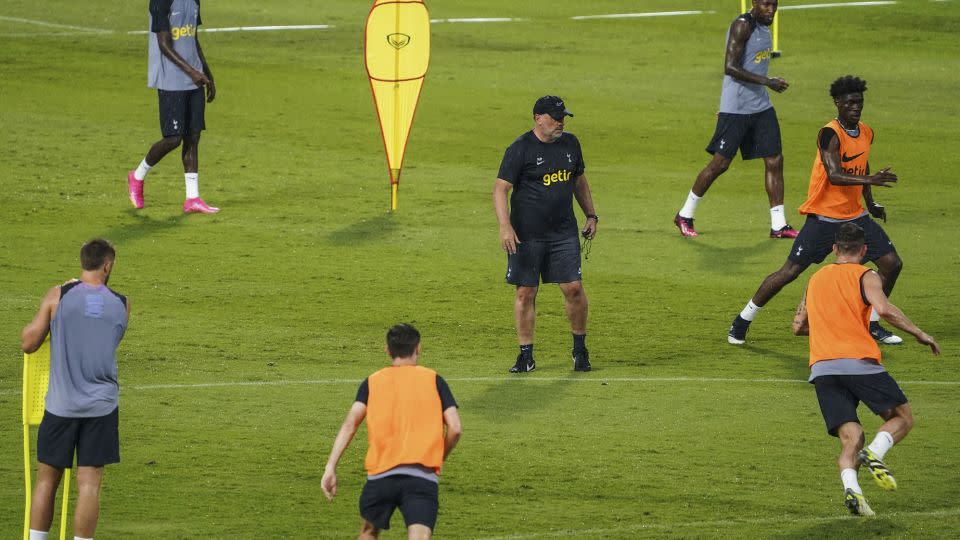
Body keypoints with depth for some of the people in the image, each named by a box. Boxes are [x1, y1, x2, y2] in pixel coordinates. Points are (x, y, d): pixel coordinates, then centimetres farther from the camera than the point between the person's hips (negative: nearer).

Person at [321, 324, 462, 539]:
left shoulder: (372, 382, 13)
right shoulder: (433, 380, 11)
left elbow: (350, 424, 0)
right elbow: (455, 428, 3)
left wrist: (330, 468, -4)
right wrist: (438, 459, 21)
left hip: (381, 474, 2)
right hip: (423, 477, -2)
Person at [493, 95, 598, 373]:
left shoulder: (570, 143, 8)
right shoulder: (520, 149, -10)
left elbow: (579, 181, 23)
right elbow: (500, 188, -12)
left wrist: (591, 215, 18)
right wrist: (505, 227, -23)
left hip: (564, 232, 4)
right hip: (527, 234, -4)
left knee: (574, 288, -3)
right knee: (525, 292, 0)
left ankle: (580, 348, 15)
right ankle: (526, 355, 9)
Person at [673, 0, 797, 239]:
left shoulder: (763, 25, 11)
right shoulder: (742, 26, -17)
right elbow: (730, 67, -25)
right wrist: (766, 82, -28)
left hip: (761, 106, 8)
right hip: (735, 109, -8)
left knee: (775, 161, 3)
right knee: (720, 163, -2)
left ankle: (778, 225, 6)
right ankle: (684, 216, 14)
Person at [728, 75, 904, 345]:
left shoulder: (866, 133, 6)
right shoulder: (830, 134, -19)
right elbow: (834, 175, -31)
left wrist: (871, 203, 24)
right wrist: (869, 180, -43)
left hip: (855, 216, 7)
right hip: (824, 218, -7)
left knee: (892, 263, 0)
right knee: (790, 271, -7)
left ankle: (872, 325, 16)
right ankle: (742, 321, 7)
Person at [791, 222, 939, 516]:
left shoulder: (815, 279, 22)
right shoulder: (865, 276, 6)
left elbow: (798, 326, 27)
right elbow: (884, 309, -12)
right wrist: (919, 334, -1)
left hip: (821, 367, 4)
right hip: (859, 361, -4)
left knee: (851, 437, 1)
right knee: (902, 418, 9)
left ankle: (850, 485, -28)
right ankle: (875, 452, -22)